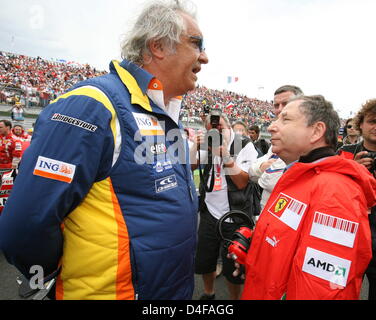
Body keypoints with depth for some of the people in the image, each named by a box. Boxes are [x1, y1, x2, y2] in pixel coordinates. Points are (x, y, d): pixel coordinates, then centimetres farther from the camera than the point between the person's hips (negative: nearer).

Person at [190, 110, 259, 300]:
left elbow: (241, 182, -17)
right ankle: (208, 293, 45)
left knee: (232, 266, 10)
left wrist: (225, 153, -25)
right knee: (203, 261, 18)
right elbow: (191, 166, 4)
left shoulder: (245, 146, -9)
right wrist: (196, 145, -12)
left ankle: (235, 297, 38)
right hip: (209, 213, 5)